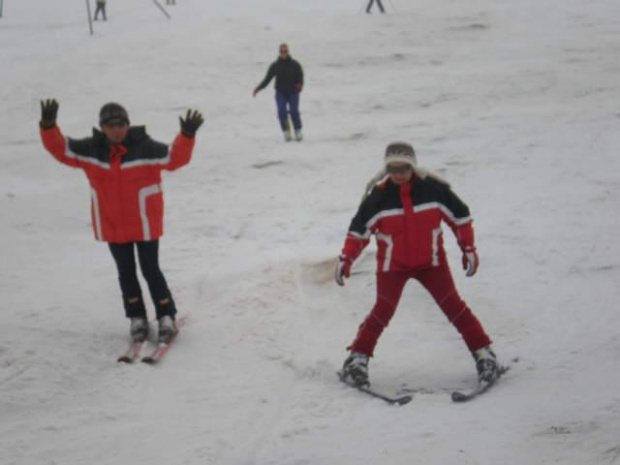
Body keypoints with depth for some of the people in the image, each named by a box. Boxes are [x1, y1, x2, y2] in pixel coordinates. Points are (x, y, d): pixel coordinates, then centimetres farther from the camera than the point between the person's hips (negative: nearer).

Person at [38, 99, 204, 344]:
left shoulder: (145, 148, -16)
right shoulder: (91, 150, -7)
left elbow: (174, 157, -21)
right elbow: (60, 149, -7)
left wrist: (186, 136, -37)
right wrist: (48, 126, -23)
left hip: (145, 224, -3)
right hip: (112, 226, 3)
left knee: (150, 271, 2)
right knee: (126, 272, 13)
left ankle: (166, 317, 16)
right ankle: (137, 319, 26)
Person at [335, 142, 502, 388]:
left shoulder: (433, 189, -11)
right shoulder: (378, 197, -11)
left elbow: (460, 216, 1)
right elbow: (359, 229, -3)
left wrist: (468, 248, 1)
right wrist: (346, 259, -10)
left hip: (431, 261, 1)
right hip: (392, 265, -1)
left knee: (453, 306, -6)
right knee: (383, 310, -14)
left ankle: (483, 353, 3)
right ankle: (357, 358, -2)